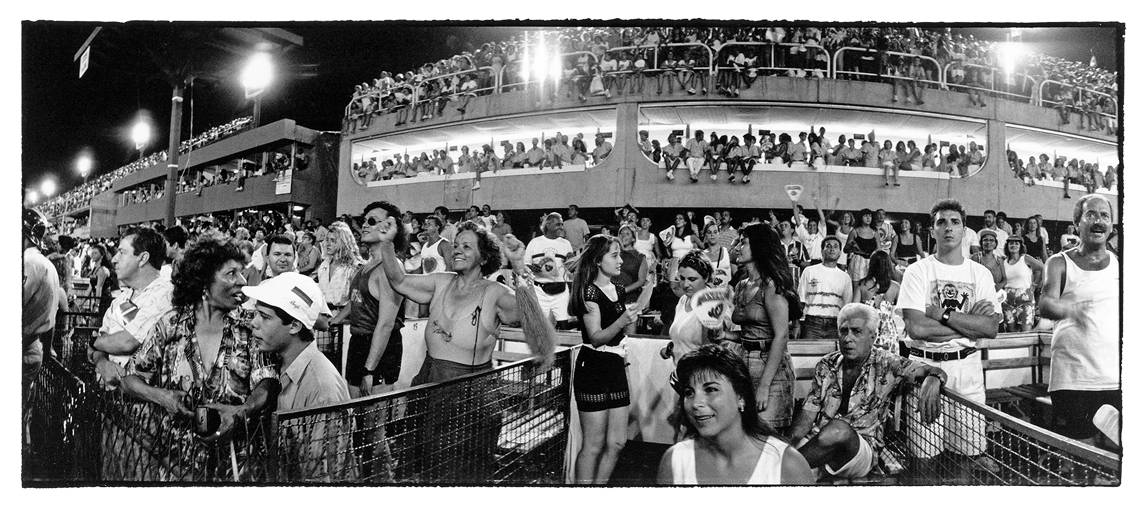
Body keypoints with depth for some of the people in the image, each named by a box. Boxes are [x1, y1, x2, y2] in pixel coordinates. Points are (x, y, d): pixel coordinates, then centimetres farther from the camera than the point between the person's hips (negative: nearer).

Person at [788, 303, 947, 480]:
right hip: (817, 440, 1)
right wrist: (790, 443, -11)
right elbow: (809, 411, 6)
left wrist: (932, 380, -31)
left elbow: (935, 372, -4)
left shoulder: (886, 364, 1)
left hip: (861, 449, -1)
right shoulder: (826, 365, 9)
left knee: (839, 429, -37)